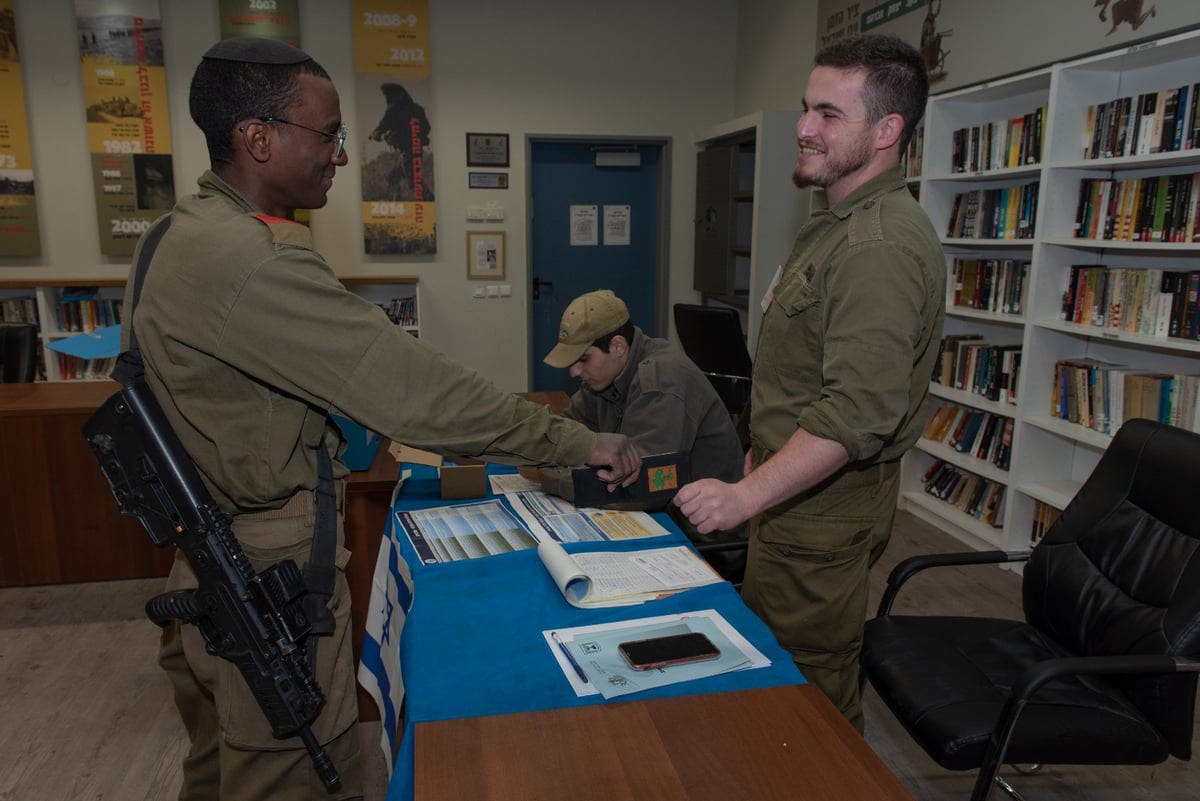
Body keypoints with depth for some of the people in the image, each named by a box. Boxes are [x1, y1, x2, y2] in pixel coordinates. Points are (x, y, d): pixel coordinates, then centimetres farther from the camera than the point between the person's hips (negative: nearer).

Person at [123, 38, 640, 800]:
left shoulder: (193, 232, 8)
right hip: (268, 572, -10)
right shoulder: (245, 260, -26)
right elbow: (411, 387, -29)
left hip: (221, 553, 10)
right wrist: (579, 442, -23)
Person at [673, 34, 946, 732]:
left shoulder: (881, 244, -23)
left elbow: (859, 412, -32)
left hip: (827, 502, -11)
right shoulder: (843, 223, 13)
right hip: (797, 479, 11)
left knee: (812, 686, 5)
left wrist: (749, 494, -34)